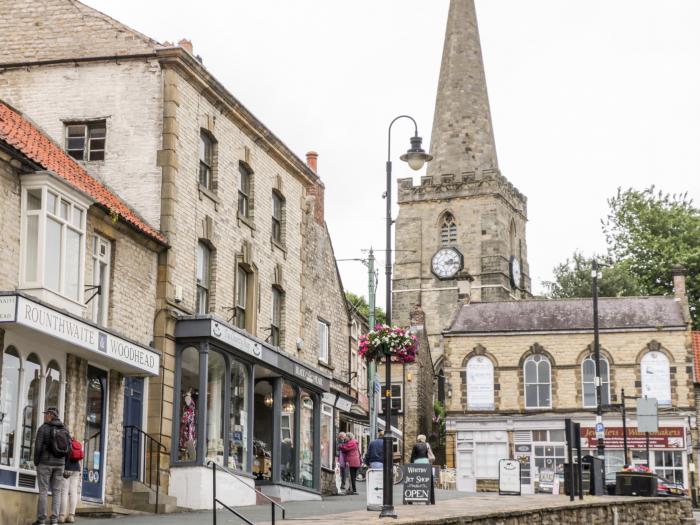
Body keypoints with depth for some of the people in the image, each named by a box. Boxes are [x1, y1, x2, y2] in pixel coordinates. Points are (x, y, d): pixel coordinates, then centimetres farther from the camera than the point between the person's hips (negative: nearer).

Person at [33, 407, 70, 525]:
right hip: (59, 464, 4)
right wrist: (61, 464, 15)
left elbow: (38, 447, -14)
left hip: (45, 463, -4)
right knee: (56, 492, 6)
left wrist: (36, 463, -1)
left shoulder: (43, 428, -10)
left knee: (43, 491, 0)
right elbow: (68, 449, 5)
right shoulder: (64, 429, 5)